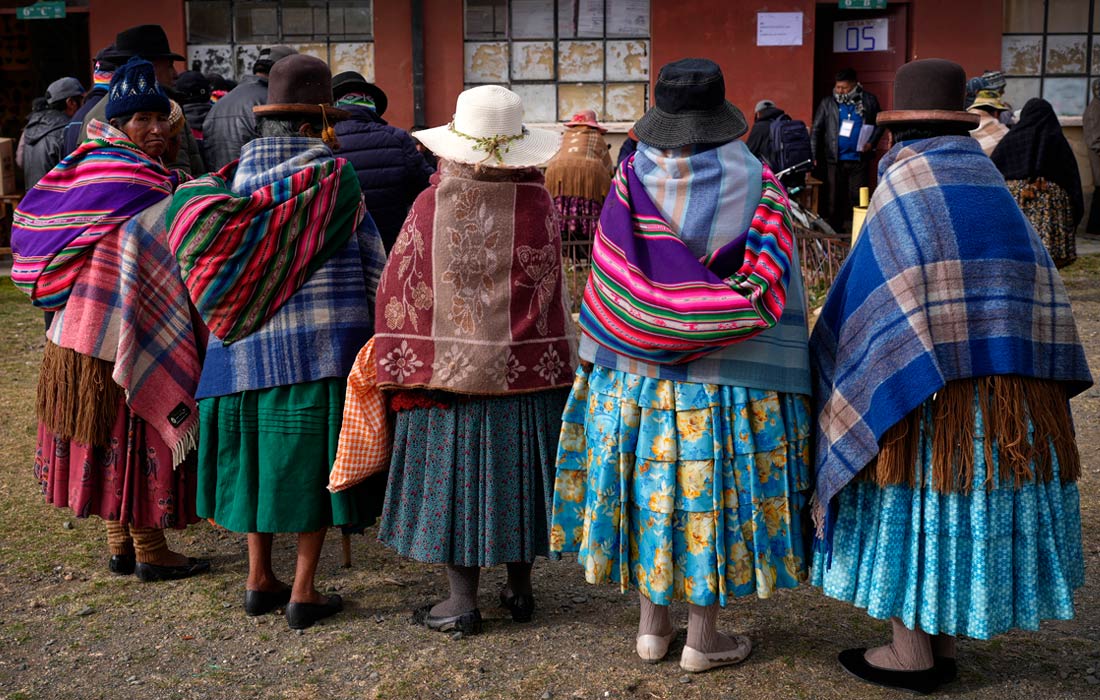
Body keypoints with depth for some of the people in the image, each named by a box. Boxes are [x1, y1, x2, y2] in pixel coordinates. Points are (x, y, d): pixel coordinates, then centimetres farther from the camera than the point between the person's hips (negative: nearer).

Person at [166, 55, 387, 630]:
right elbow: (370, 260, -3)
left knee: (260, 453, 16)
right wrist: (384, 324, 10)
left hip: (249, 342, 5)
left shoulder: (239, 171, 6)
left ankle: (259, 580, 23)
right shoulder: (334, 173, -7)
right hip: (323, 339, -5)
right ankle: (303, 593, 7)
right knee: (313, 458, 3)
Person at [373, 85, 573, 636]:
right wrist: (556, 363, 6)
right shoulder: (538, 204, -8)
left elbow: (400, 292, -5)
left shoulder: (431, 206, -9)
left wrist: (404, 370, 3)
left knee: (456, 473, 9)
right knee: (514, 473, 15)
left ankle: (462, 600, 15)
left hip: (447, 366, -1)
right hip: (525, 371, 2)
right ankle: (519, 588, 26)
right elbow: (549, 293, -4)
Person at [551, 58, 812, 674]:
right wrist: (786, 384, -1)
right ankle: (704, 637, 17)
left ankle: (652, 626, 23)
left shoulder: (632, 180, -4)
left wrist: (604, 360, 7)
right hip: (730, 379, -2)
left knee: (652, 487, 13)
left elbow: (609, 283, -2)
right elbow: (774, 289, -8)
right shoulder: (756, 186, -8)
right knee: (713, 493, 7)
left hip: (635, 373, 2)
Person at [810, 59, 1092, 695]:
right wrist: (1032, 377, 13)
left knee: (914, 499, 5)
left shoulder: (905, 181, -8)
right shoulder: (989, 179, 9)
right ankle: (945, 644, 24)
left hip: (927, 382, -6)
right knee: (969, 499, 14)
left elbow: (884, 296, -13)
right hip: (1013, 381, 6)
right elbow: (1040, 287, 9)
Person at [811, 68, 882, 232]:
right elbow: (816, 129, 1)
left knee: (857, 197, 1)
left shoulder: (869, 101, 4)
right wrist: (813, 155, -8)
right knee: (833, 197, 4)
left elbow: (879, 124, 13)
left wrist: (872, 142, -5)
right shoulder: (828, 103, 2)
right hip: (834, 158, 0)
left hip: (858, 158, 0)